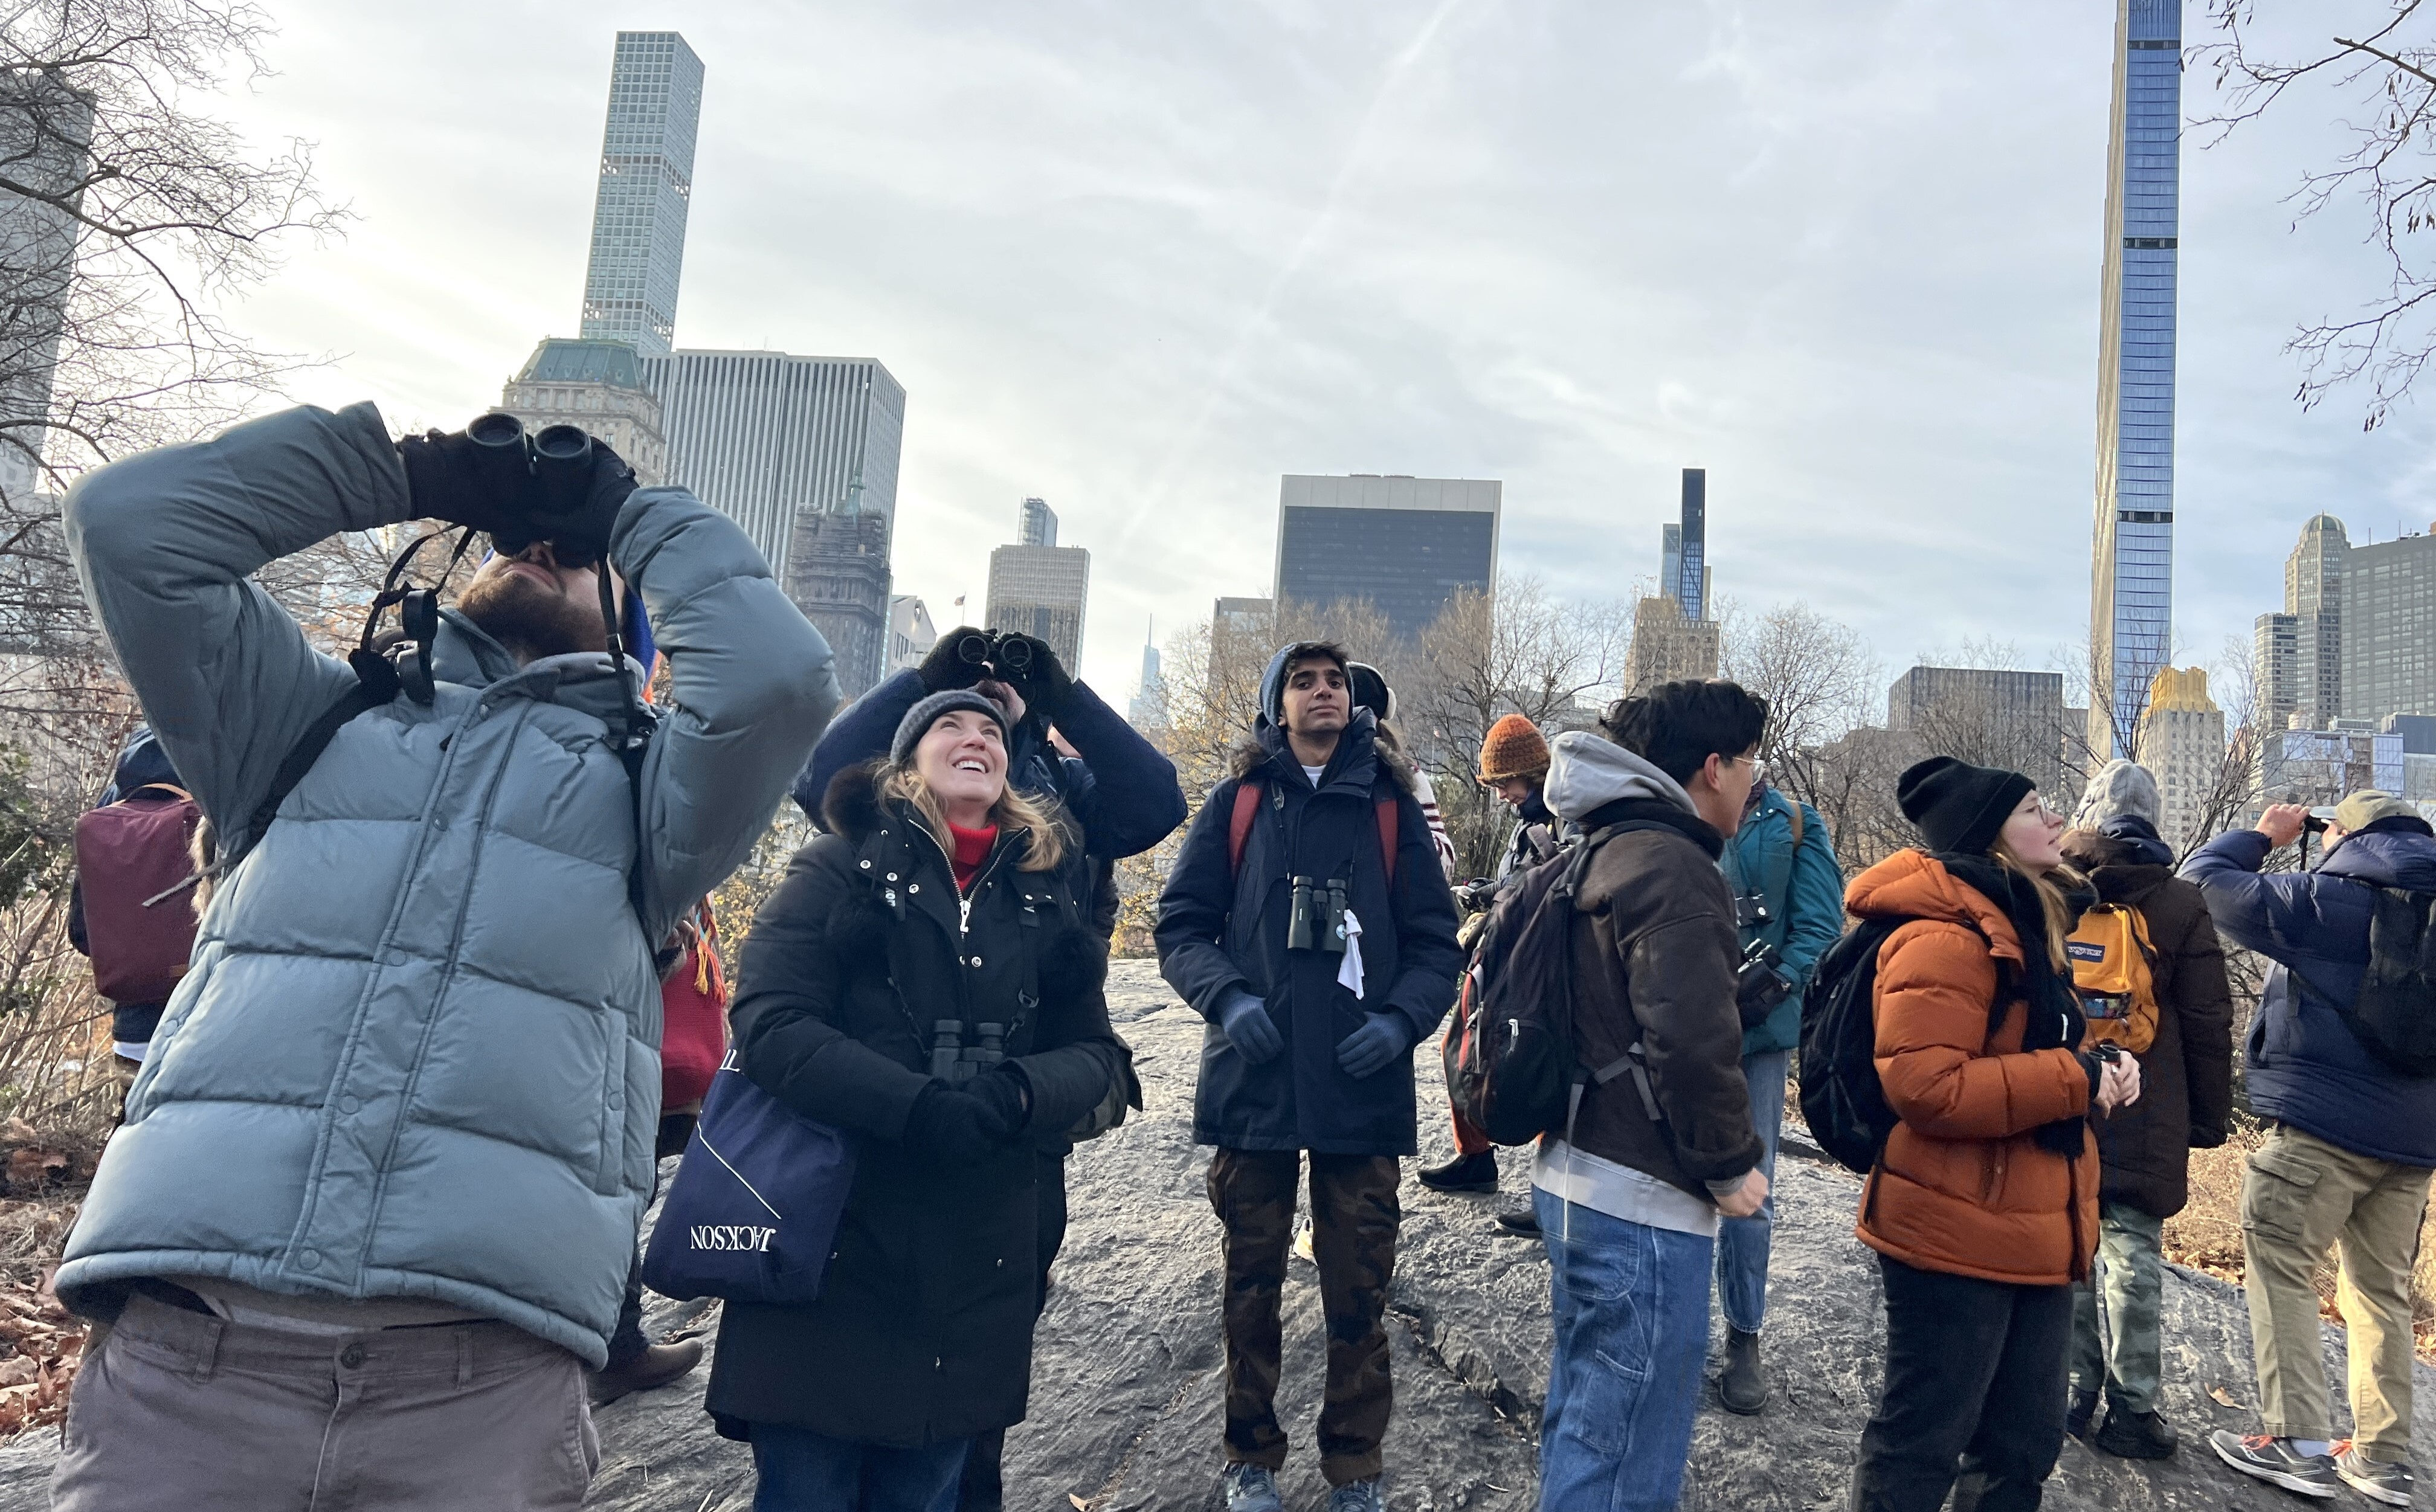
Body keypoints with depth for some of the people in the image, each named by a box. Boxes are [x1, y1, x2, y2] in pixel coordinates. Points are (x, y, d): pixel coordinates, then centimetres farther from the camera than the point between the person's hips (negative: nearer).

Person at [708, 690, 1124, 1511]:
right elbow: (769, 1021, -13)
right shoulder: (842, 867, -2)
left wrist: (1019, 1095, -15)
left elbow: (1092, 1049, 8)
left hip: (977, 1257, 4)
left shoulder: (1044, 894, 9)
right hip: (830, 1238, -3)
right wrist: (915, 1106, -24)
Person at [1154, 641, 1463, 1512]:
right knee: (1251, 1285, 12)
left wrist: (1402, 1019, -12)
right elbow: (1181, 926, 3)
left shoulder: (1392, 808, 6)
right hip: (1252, 1083, 0)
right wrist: (1227, 997, -14)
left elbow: (1436, 944, 6)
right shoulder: (1236, 802, 5)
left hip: (1363, 1089, 0)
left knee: (1359, 1293, 6)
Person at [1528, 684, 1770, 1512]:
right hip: (1644, 1200, -10)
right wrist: (1731, 1164, -11)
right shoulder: (1675, 868, -16)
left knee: (1581, 1425, 21)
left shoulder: (1600, 851, 14)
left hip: (1574, 1173, 10)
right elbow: (1692, 1041, -25)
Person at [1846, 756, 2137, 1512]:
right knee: (1922, 1441, 3)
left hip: (2030, 1234, 10)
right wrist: (2073, 1080, -21)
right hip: (1959, 1238, -10)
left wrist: (2097, 1069, 5)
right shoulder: (1944, 938, -20)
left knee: (2024, 1440, 20)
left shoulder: (2022, 925, 14)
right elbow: (1925, 1089, -28)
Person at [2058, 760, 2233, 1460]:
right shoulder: (2181, 906, -2)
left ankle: (2072, 1394, 15)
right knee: (2133, 1258, 5)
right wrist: (2209, 1117, 8)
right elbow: (2208, 1024, -1)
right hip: (2145, 1126, -1)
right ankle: (2131, 1410, 12)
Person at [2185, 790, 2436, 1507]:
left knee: (2279, 1269, -1)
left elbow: (2203, 880, -7)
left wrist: (2262, 837, 8)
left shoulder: (2326, 900, -9)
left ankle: (2299, 1442, -6)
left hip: (2323, 1123, -7)